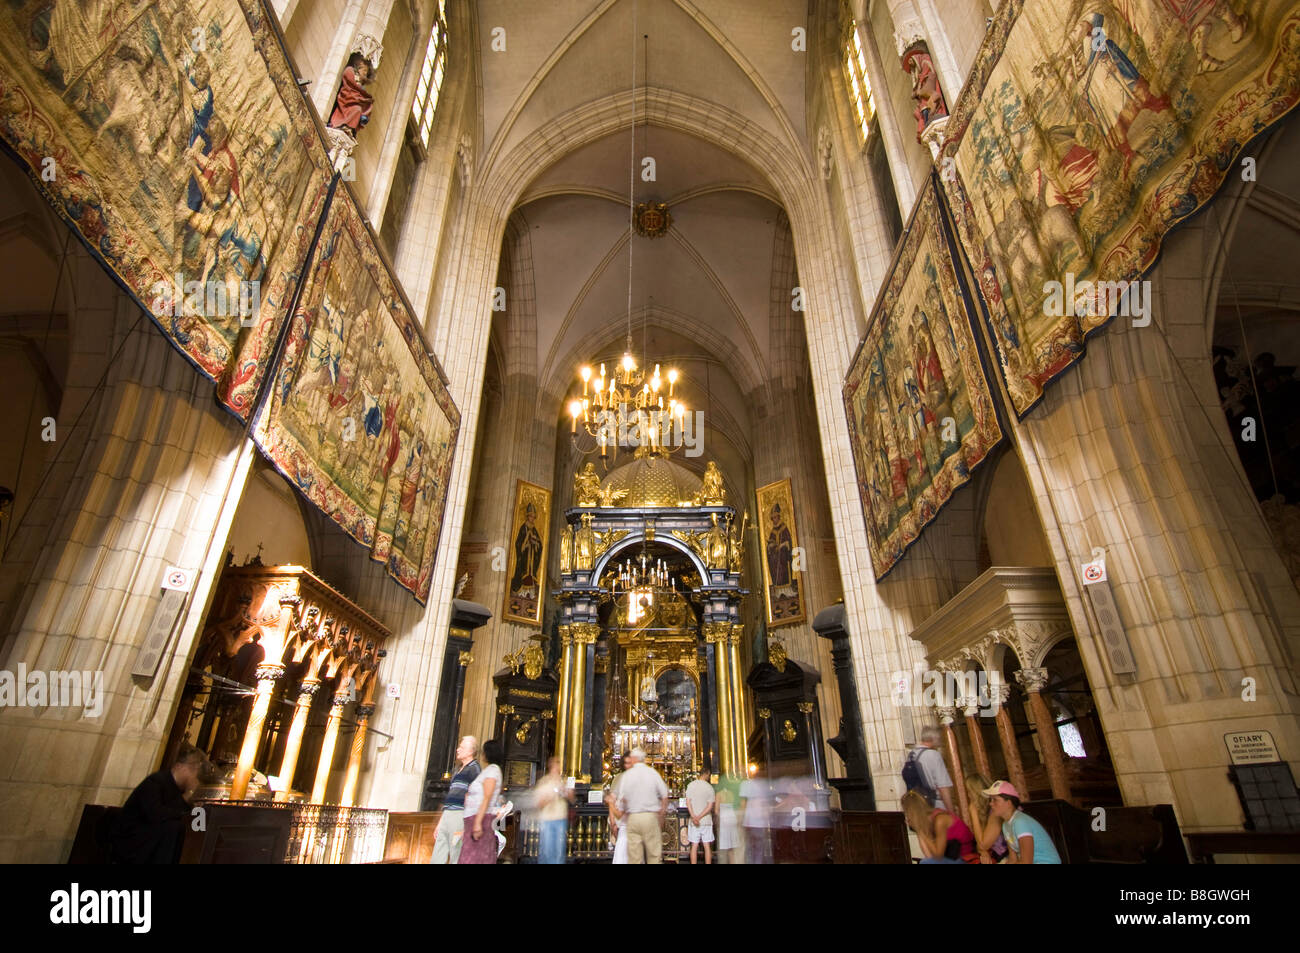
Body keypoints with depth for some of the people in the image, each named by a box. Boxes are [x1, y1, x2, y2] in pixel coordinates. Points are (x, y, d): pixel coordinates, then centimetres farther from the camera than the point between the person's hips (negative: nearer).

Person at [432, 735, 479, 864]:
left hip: (460, 816, -9)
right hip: (447, 816, 9)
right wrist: (439, 824, 23)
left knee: (456, 859, -8)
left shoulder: (473, 768, -5)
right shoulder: (458, 770, 24)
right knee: (437, 859, 6)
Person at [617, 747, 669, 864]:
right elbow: (665, 796, 3)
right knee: (654, 855, 6)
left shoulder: (626, 774, 2)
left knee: (634, 856, 5)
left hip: (632, 818, 0)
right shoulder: (653, 772, 2)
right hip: (651, 816, 0)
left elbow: (622, 799, -1)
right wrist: (661, 817, 11)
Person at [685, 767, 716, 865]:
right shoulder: (709, 787, -6)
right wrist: (700, 817, -11)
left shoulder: (691, 785, -1)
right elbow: (710, 806, -10)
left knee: (694, 846, 7)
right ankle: (708, 863, 10)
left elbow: (688, 802, -6)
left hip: (693, 820, 1)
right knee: (707, 846, 8)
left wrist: (693, 816, -12)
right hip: (706, 820, -1)